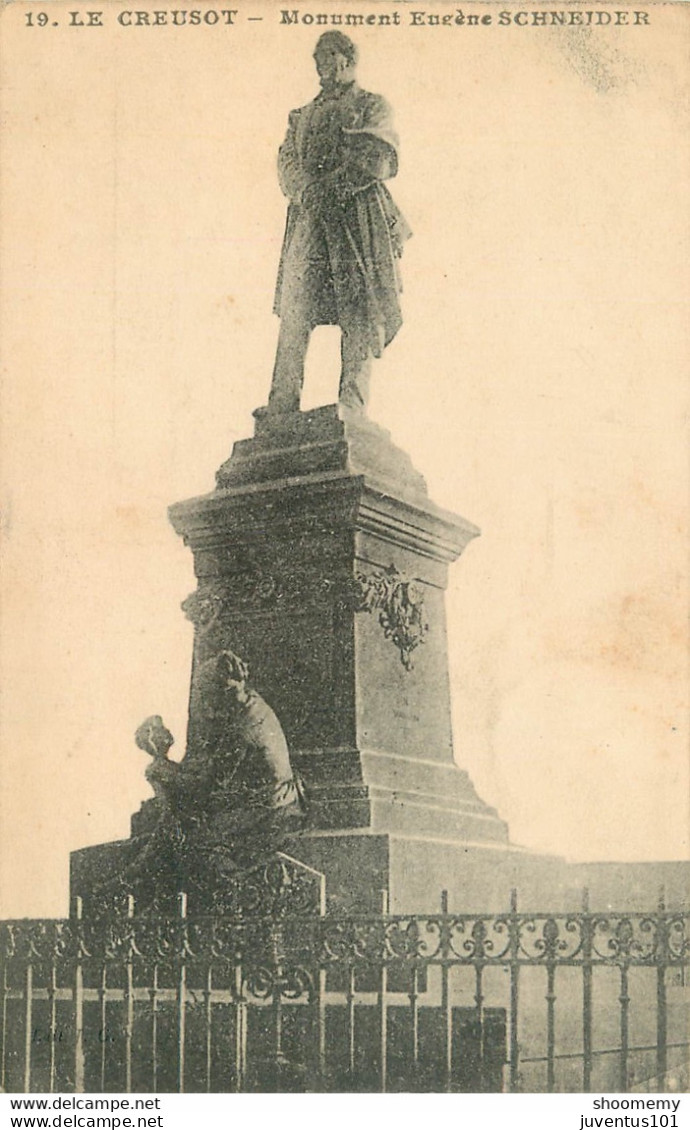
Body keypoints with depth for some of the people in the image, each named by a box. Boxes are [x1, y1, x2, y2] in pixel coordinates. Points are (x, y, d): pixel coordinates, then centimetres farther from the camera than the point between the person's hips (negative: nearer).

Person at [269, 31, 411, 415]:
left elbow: (377, 160, -3)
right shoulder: (303, 115, 27)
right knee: (294, 310, -9)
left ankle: (352, 409, -13)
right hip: (309, 217, 3)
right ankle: (281, 412, -15)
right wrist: (305, 189, -10)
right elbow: (288, 162, 12)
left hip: (357, 215, -3)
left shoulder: (373, 106, 13)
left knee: (360, 314, -10)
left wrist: (327, 187, -12)